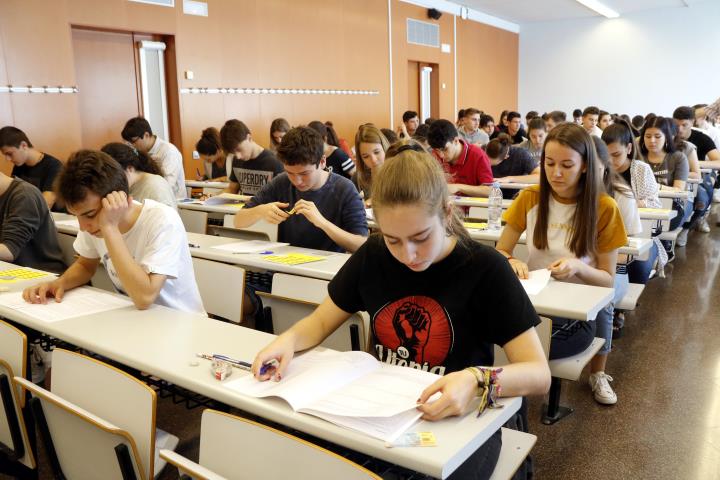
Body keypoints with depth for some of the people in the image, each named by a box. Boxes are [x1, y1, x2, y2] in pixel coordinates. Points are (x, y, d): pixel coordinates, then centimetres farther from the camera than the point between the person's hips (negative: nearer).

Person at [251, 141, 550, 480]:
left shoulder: (484, 269, -14)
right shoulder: (372, 255, -2)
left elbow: (538, 374, -16)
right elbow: (320, 322, 8)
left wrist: (476, 381, -36)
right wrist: (289, 339, -15)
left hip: (458, 421, -2)